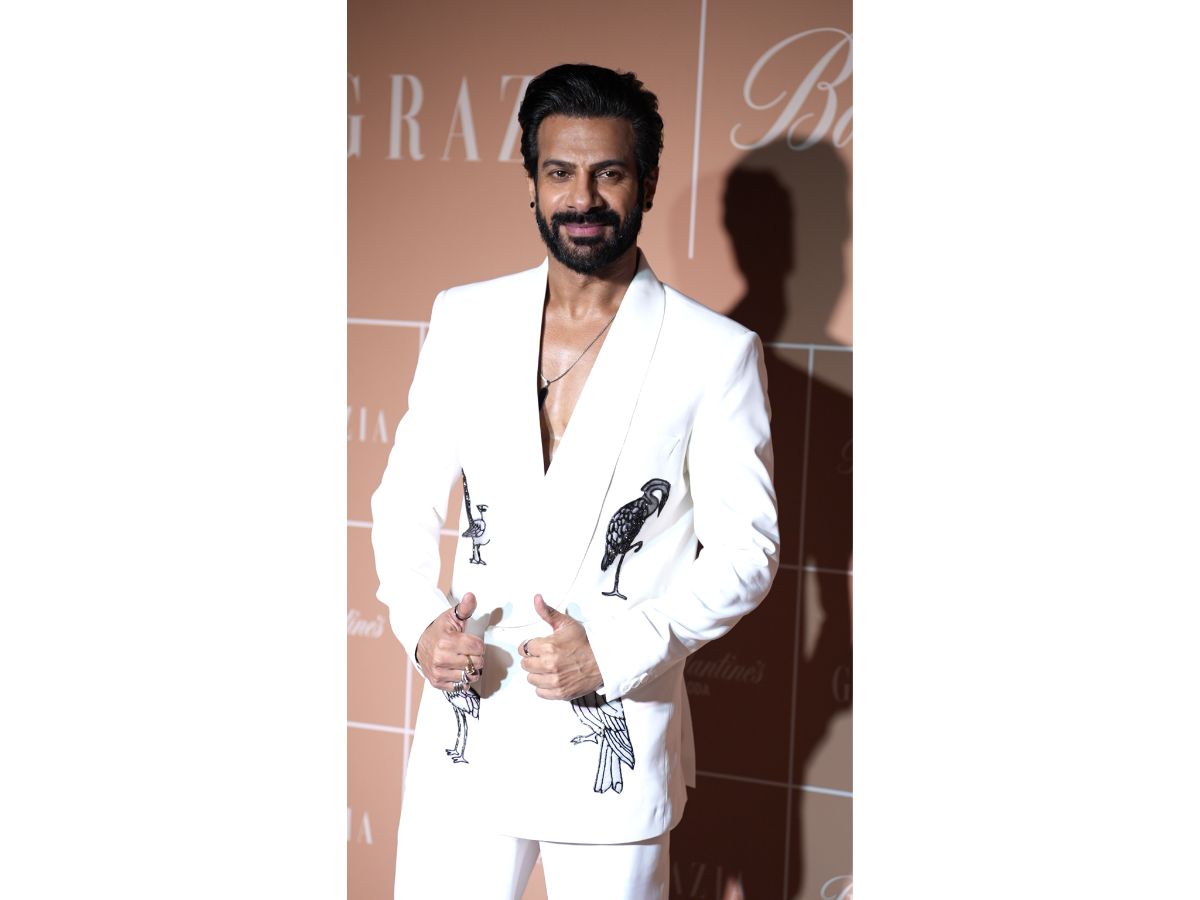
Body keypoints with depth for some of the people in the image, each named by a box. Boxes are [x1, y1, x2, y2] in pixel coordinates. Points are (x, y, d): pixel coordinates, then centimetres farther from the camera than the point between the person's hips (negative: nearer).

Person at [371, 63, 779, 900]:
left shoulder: (717, 352, -7)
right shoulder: (465, 320, 3)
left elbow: (744, 548, -6)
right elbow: (406, 499, 8)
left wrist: (615, 650, -17)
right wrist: (420, 619, -10)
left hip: (616, 751, -2)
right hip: (467, 730, 3)